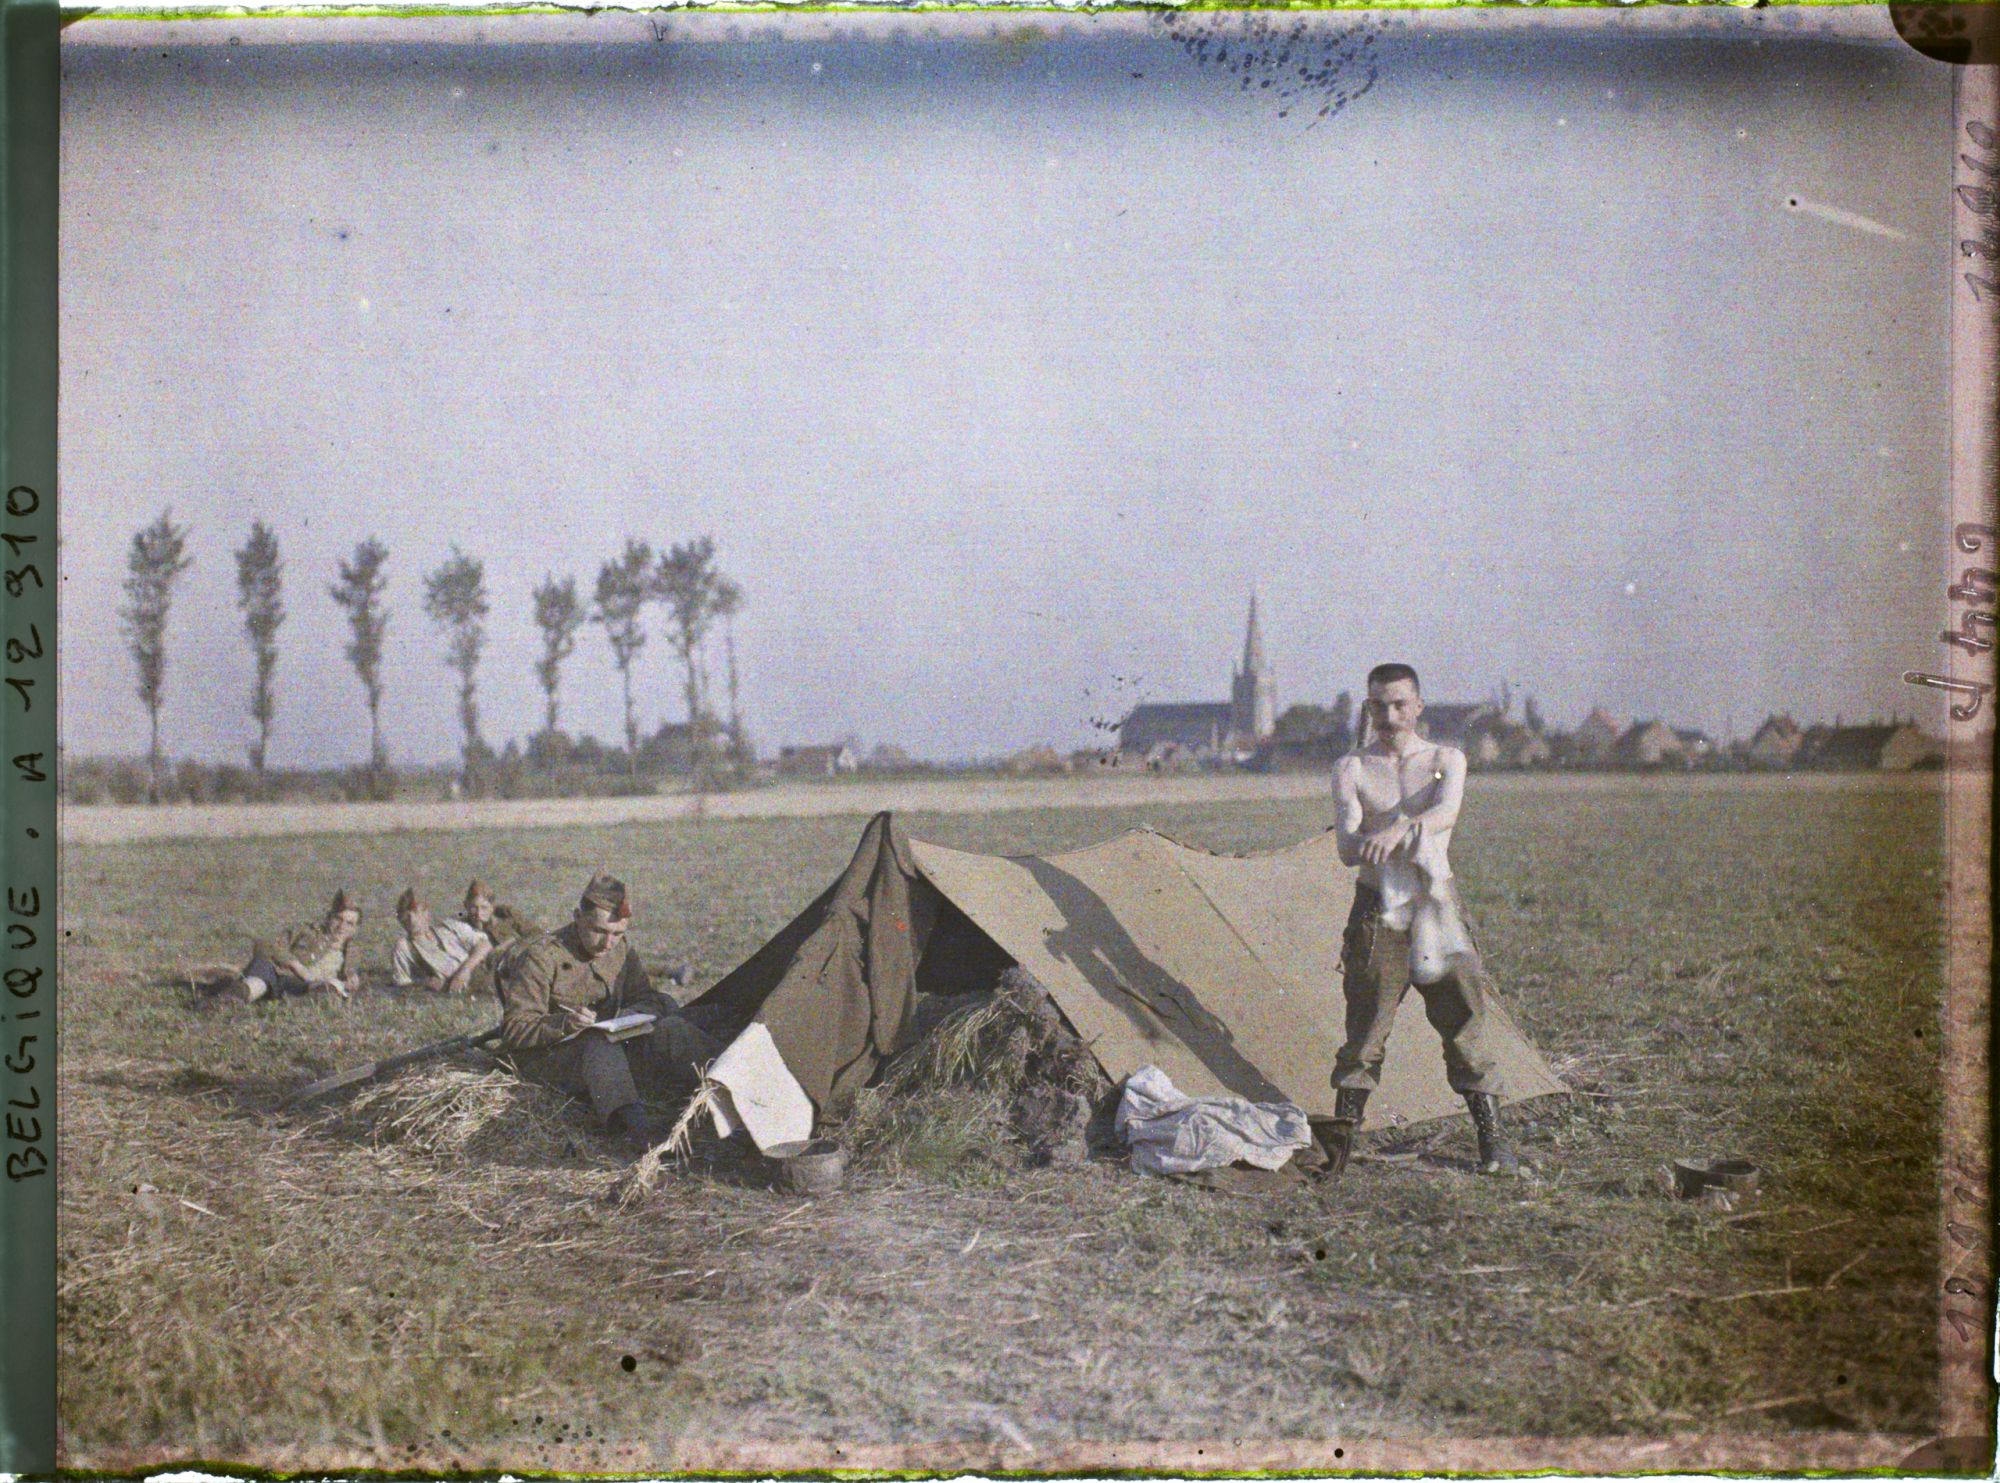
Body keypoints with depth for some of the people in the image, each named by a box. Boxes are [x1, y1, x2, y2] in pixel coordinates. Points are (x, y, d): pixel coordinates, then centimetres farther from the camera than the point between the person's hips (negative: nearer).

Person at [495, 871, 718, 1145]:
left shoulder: (621, 950, 10)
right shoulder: (540, 956, -10)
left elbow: (648, 999, 10)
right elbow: (515, 1029, -14)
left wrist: (630, 1016, -16)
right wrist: (564, 1023, -33)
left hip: (609, 1045, 6)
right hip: (546, 1054, -6)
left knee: (670, 1028, -16)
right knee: (600, 1046, -39)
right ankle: (631, 1119, -66)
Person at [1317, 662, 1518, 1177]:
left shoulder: (1447, 759, 6)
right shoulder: (1351, 768, 4)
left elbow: (1445, 812, -16)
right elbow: (1348, 848, -10)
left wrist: (1397, 831, -36)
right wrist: (1415, 833, -28)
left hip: (1435, 905, 0)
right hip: (1376, 910, 0)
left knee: (1464, 1024, 1)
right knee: (1365, 1027, -1)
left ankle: (1492, 1139, 11)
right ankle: (1339, 1139, 4)